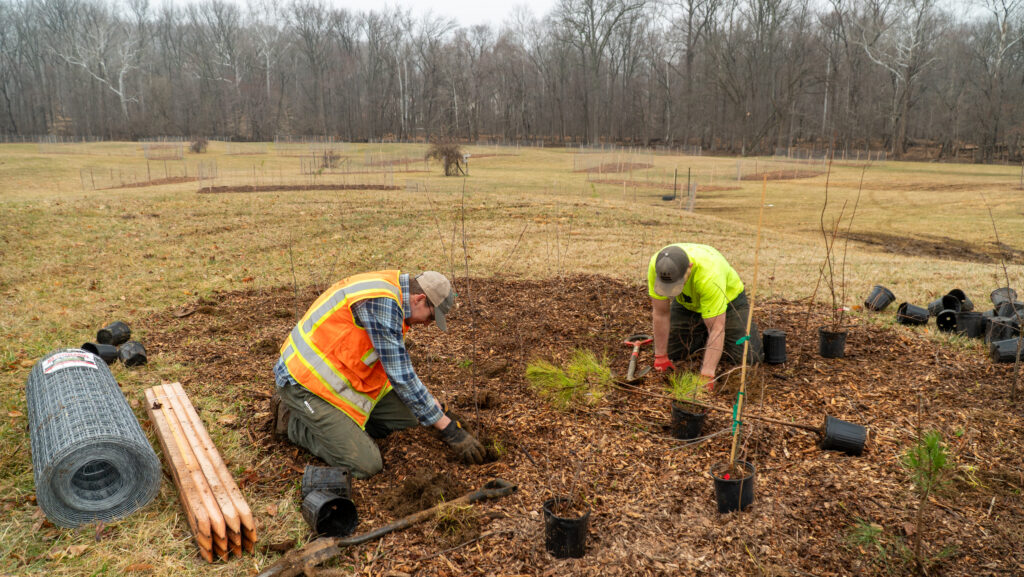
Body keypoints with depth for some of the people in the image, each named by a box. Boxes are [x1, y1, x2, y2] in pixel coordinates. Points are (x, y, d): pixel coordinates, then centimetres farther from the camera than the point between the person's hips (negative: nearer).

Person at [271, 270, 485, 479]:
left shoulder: (391, 296, 6)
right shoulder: (381, 302, -25)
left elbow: (399, 363, 21)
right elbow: (400, 376, -23)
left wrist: (432, 403, 19)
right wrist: (450, 429, -18)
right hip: (306, 382, -10)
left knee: (408, 414, 6)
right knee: (366, 466, -14)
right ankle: (295, 423, 4)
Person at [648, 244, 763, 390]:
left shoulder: (709, 275, -44)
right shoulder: (657, 265, -32)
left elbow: (716, 329, -40)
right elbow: (661, 313, -21)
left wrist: (707, 374, -44)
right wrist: (660, 356, -17)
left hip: (728, 299, -3)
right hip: (687, 302, 4)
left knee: (746, 358, -14)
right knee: (670, 350, -5)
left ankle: (749, 328, 20)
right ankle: (701, 336, 25)